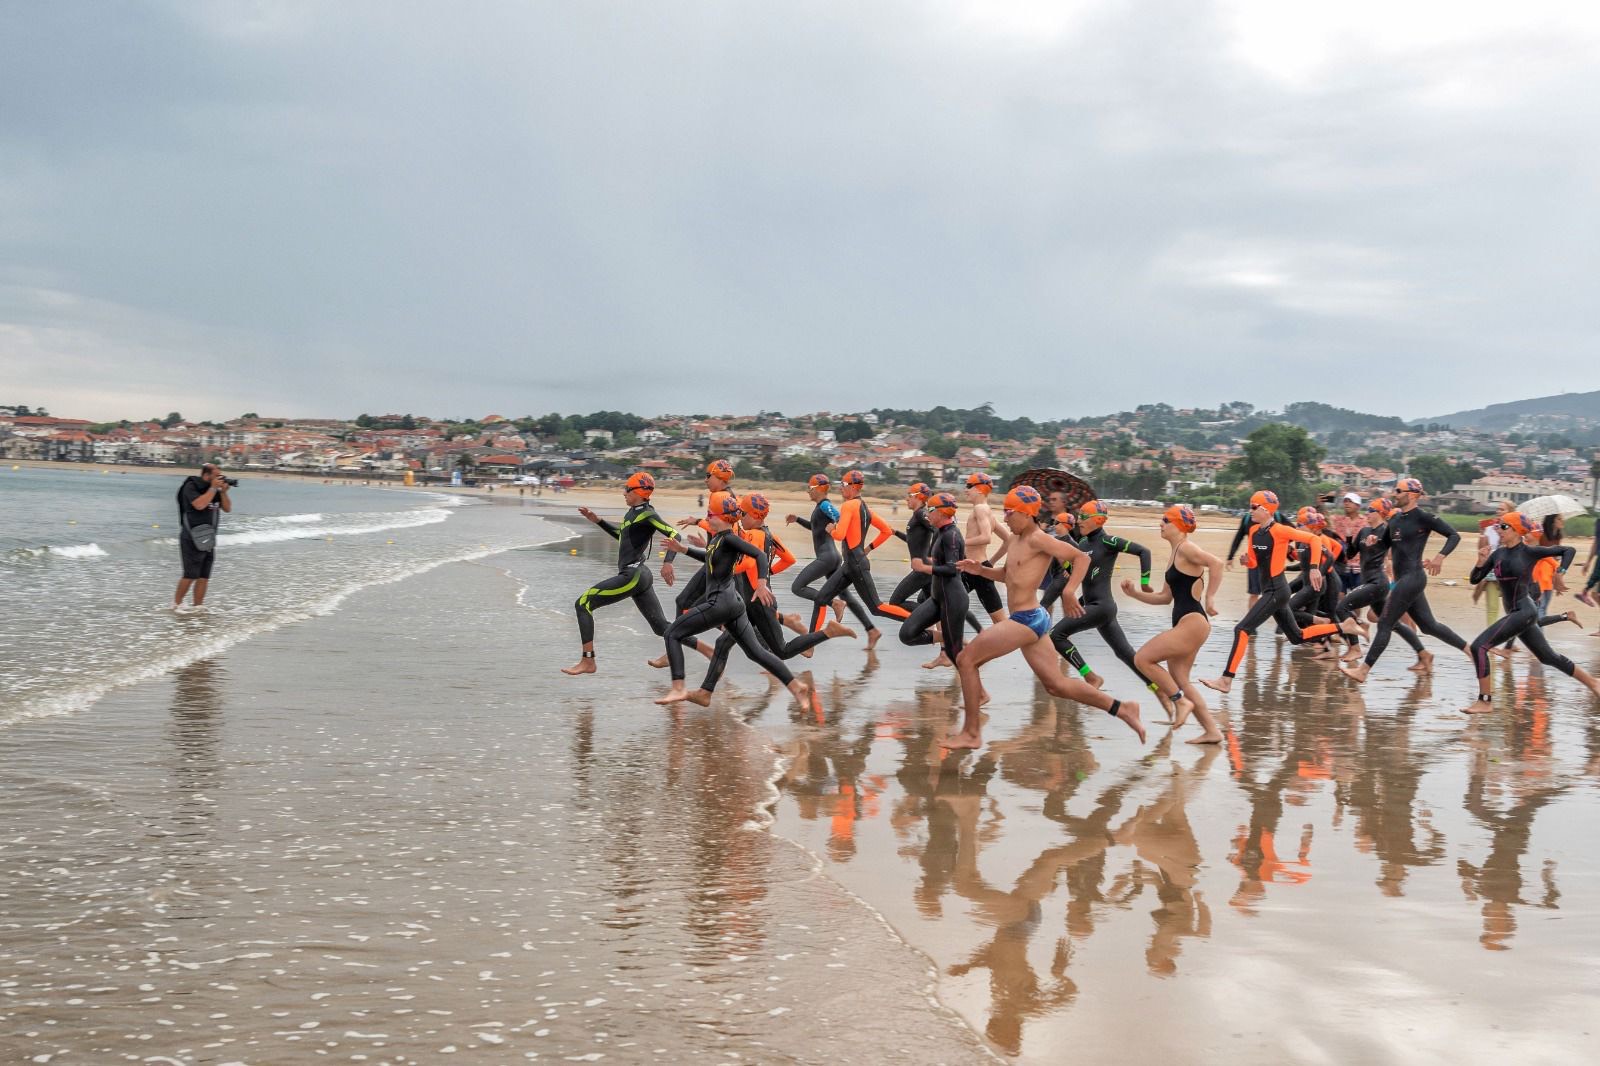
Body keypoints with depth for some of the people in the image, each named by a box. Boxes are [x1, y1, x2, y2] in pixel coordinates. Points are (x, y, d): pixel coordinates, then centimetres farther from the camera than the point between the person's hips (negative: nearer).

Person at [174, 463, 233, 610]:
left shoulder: (215, 490, 10)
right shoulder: (191, 487, -10)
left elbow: (227, 509, 9)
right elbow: (199, 504, -26)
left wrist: (223, 492, -4)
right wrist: (213, 488, -18)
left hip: (209, 538, 7)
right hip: (192, 538, -7)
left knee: (204, 576, 5)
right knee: (191, 575, -7)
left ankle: (198, 607, 9)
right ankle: (176, 604, 6)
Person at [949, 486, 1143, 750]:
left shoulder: (1038, 540, -13)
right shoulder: (1013, 540, 13)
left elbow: (1081, 557, -15)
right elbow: (1007, 575, 27)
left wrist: (1068, 592, -26)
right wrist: (980, 570, 10)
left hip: (1026, 619, -10)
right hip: (1026, 620, 10)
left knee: (965, 660, -6)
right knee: (1057, 685, 14)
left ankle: (971, 733, -1)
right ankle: (1121, 708, 18)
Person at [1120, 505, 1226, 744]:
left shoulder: (1186, 548, -10)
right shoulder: (1174, 556, 18)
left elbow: (1216, 563, -27)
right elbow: (1165, 597, 21)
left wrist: (1210, 598, -26)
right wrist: (1135, 593, 13)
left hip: (1192, 622, -10)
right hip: (1183, 623, 10)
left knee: (1142, 658, -10)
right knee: (1179, 680, 12)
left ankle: (1181, 702, -3)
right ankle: (1212, 731, 16)